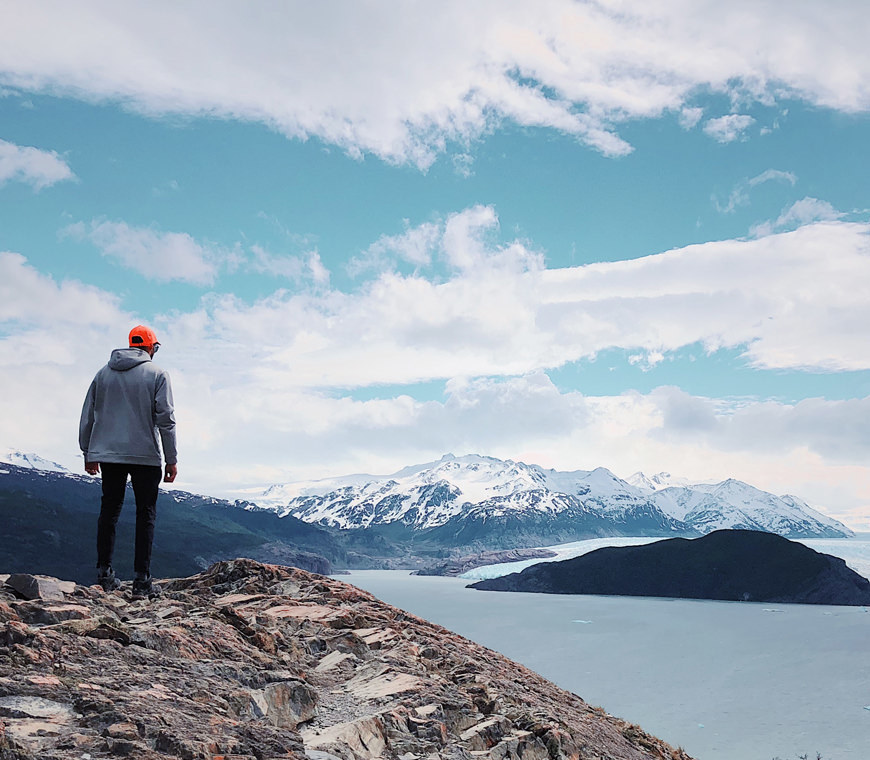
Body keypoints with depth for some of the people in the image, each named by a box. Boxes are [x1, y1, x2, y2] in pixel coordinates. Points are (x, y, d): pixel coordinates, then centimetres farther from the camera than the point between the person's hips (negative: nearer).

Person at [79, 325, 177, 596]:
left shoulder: (104, 373, 11)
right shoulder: (157, 374, -2)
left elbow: (88, 415, 12)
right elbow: (166, 419, -7)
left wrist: (88, 453, 20)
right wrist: (171, 459, -3)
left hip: (107, 453, 4)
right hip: (145, 455, -4)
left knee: (109, 509, 13)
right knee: (145, 513, 1)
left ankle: (104, 572, 13)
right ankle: (142, 579, -1)